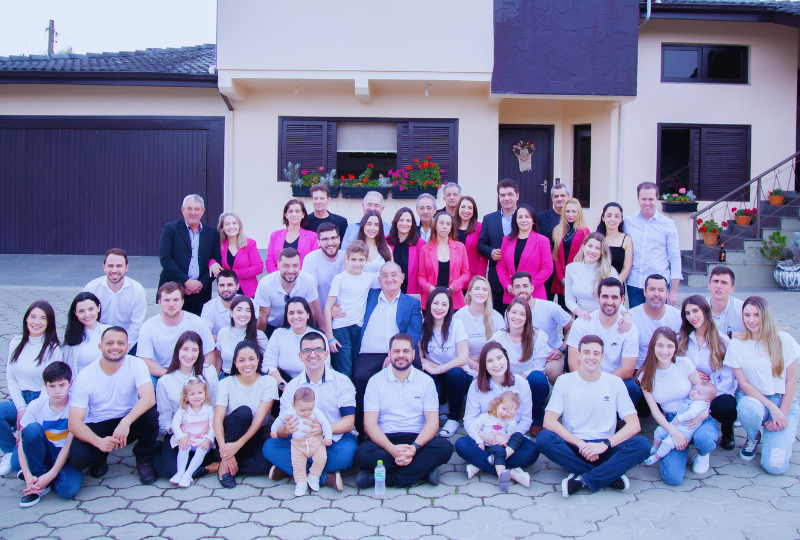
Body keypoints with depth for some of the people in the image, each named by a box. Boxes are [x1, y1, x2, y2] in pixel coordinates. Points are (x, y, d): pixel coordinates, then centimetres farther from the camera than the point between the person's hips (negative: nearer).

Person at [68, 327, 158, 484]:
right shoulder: (85, 376, -14)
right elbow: (74, 423, -18)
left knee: (150, 413, -31)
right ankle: (100, 458, 10)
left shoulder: (136, 364, -12)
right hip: (97, 427, 0)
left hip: (129, 423, 1)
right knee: (78, 456, -30)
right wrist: (99, 442, -36)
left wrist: (126, 421, -45)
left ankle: (144, 459, -3)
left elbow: (149, 398, -29)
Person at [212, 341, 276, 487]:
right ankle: (224, 465, -20)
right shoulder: (226, 383, -3)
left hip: (253, 438, 1)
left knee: (264, 465, -31)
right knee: (243, 411, -32)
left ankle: (215, 466, -13)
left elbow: (259, 418, -14)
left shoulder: (268, 383, -4)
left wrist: (237, 445, -26)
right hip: (228, 436, -1)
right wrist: (224, 449, -30)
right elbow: (217, 419, -14)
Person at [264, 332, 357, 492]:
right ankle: (326, 477, -25)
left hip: (334, 441, -2)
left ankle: (289, 469, -19)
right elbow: (282, 429, -1)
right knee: (269, 446, -21)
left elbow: (349, 422, -11)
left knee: (347, 450, -35)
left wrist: (323, 429, -31)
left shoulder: (342, 382, -1)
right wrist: (287, 429, -28)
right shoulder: (292, 386, 6)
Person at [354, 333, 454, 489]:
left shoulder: (426, 381, 7)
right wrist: (392, 449, -24)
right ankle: (423, 469, -22)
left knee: (445, 447, -28)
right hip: (385, 440, -1)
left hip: (417, 439, 1)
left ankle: (388, 478, -25)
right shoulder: (375, 381, 3)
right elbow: (369, 423, -6)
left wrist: (414, 447, -21)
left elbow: (432, 422, -1)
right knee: (362, 453, -33)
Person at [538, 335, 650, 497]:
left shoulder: (615, 383, 4)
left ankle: (582, 480, -25)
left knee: (642, 444, -26)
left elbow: (634, 425, -3)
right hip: (572, 447, 0)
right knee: (544, 438, -31)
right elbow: (549, 421, -9)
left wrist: (605, 444, -18)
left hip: (605, 449, 1)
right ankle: (610, 476, -23)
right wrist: (581, 444, -19)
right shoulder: (564, 381, 1)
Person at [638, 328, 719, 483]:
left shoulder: (684, 363, -6)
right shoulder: (646, 375, -3)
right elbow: (654, 411, -3)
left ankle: (703, 454, 2)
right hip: (671, 422, 0)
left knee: (703, 438, -39)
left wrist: (702, 416, -18)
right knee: (673, 477, -22)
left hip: (697, 417, 0)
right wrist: (673, 432, -19)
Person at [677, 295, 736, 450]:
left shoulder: (723, 341, -3)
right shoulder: (681, 339, 8)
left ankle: (727, 429, 3)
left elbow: (728, 378, -9)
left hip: (717, 395, -3)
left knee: (726, 406, -37)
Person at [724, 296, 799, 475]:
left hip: (783, 402, 0)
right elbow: (744, 383, -5)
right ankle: (753, 437, -2)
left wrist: (782, 415, -8)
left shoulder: (784, 340, -4)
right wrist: (772, 407, -17)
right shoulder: (736, 345, -3)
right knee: (748, 408, -40)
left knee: (775, 466, -18)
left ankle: (786, 435, 18)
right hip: (753, 398, 1)